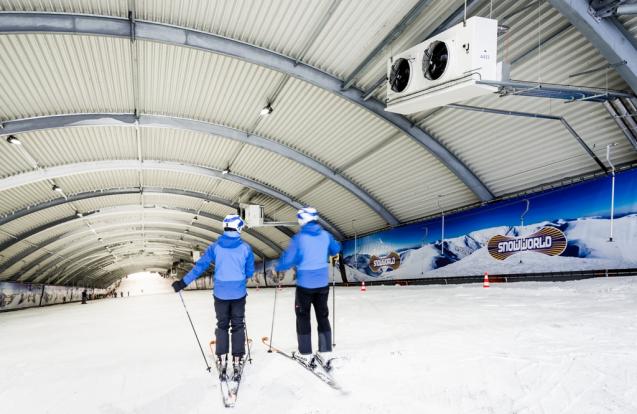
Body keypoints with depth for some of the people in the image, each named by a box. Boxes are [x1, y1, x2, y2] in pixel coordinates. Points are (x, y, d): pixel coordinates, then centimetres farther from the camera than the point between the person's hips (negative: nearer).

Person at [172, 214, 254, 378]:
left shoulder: (215, 247, -8)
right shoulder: (245, 248, -9)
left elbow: (200, 266, -7)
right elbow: (250, 272, 0)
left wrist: (183, 282, -1)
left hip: (220, 294, 1)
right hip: (239, 294, -1)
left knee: (222, 325, 18)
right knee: (238, 326, 12)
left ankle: (222, 358, 20)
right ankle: (237, 359, 13)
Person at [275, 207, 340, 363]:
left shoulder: (299, 238, -18)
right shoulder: (325, 235, -3)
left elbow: (288, 259, -19)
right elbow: (336, 249, 15)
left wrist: (277, 268, 1)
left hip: (305, 285, -4)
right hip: (323, 283, 4)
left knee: (303, 317, 12)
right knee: (323, 316, 16)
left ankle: (305, 353, 18)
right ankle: (326, 351, 21)